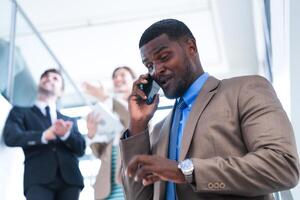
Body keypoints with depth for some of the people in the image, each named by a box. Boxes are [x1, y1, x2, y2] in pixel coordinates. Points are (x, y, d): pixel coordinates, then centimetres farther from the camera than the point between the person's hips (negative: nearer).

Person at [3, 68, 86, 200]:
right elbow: (11, 137, 0)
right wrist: (44, 135, -16)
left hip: (69, 179, 3)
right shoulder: (20, 112, 20)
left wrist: (66, 134, -8)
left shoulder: (69, 121, 29)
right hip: (39, 178, -3)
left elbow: (81, 149, 14)